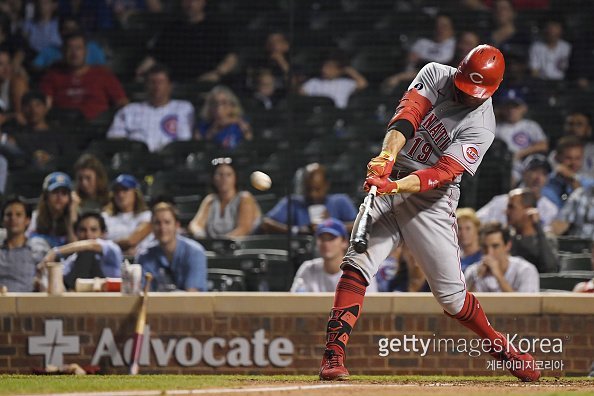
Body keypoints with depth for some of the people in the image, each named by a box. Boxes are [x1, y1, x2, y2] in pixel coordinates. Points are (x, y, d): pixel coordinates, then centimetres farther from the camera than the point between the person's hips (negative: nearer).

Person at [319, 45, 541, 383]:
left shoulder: (481, 127, -12)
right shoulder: (436, 75, 0)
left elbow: (442, 173, -22)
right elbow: (407, 115, -16)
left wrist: (395, 187, -37)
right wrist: (388, 156, -34)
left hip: (430, 201, -3)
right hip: (389, 184, 3)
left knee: (451, 295, -2)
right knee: (358, 263, -17)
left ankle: (499, 345, 23)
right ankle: (334, 355, -20)